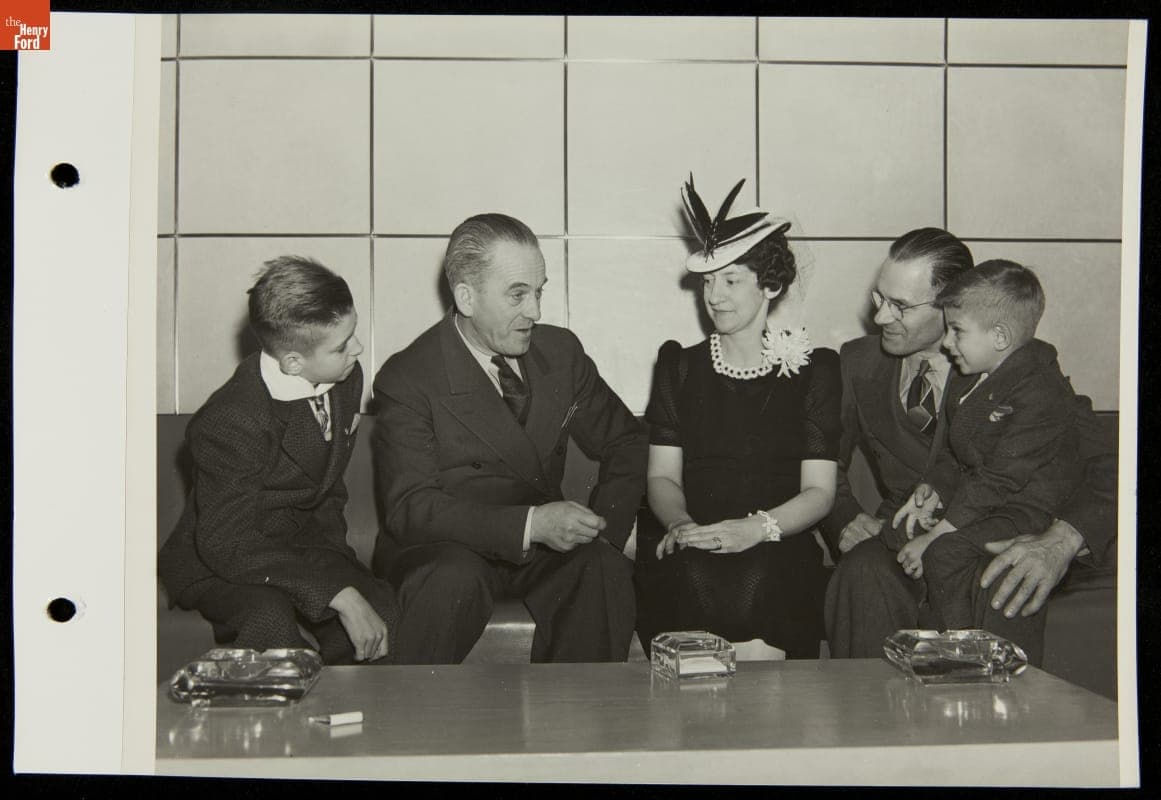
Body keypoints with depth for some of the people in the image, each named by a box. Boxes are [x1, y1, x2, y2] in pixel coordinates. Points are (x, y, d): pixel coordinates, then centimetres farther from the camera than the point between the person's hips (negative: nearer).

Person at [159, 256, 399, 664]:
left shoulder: (346, 379, -3)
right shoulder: (230, 421, -26)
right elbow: (226, 542, -28)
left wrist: (330, 555, -5)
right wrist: (336, 592, -34)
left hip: (307, 546, 6)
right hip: (216, 565, -5)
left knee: (380, 610, -22)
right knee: (272, 620, -36)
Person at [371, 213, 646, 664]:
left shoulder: (561, 352, 3)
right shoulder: (407, 380, -12)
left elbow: (626, 444, 12)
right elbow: (409, 508, -20)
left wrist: (603, 526, -8)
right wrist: (528, 524, -31)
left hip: (542, 546, 4)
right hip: (445, 550, -3)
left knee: (605, 567, -26)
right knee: (455, 580, -35)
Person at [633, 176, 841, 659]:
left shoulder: (814, 370, 9)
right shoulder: (680, 366, 15)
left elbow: (819, 491, 2)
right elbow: (662, 476, 10)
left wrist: (755, 529, -18)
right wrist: (682, 523, -13)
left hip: (776, 550, -1)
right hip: (691, 547, 1)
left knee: (756, 583, -34)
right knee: (692, 579, -33)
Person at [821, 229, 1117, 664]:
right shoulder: (858, 362, 9)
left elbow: (1106, 468, -11)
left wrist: (1060, 542, -31)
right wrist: (846, 519, -4)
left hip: (1000, 549, -2)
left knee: (1000, 594, -37)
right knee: (862, 575, -32)